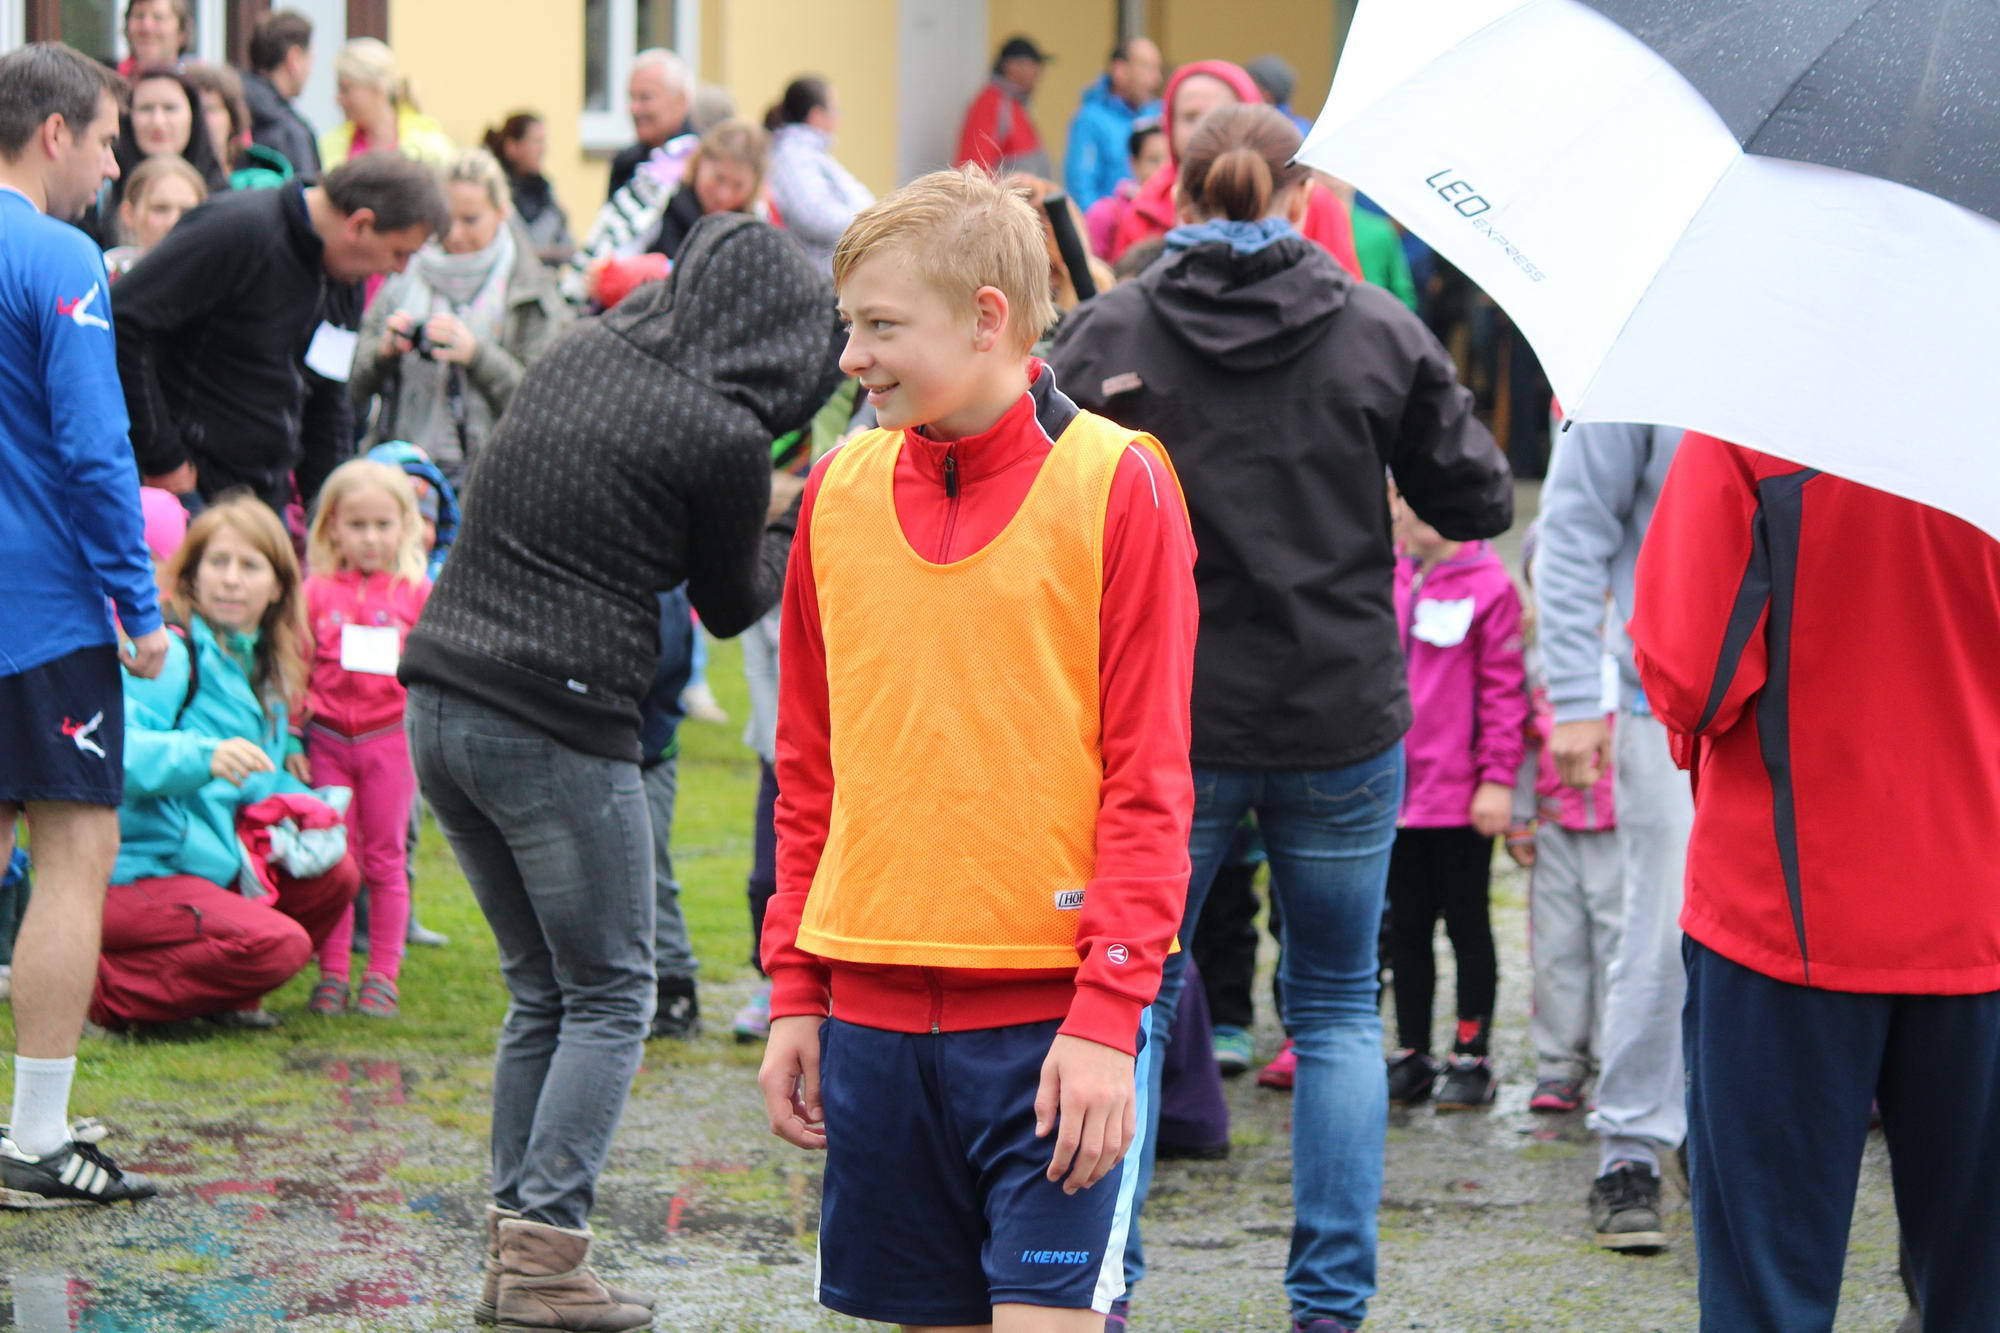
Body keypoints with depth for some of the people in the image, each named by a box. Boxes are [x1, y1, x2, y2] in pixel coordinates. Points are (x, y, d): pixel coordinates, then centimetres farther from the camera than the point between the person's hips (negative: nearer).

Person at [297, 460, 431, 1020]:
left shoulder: (417, 593, 3)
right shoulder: (315, 593, 4)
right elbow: (297, 669, 5)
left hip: (392, 737, -1)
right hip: (328, 737, 1)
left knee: (384, 859, 4)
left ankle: (382, 977, 8)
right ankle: (332, 974, 9)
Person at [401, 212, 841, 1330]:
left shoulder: (577, 357, 10)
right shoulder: (722, 437, -10)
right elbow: (730, 603, 4)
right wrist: (802, 530, 22)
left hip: (441, 697, 7)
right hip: (556, 729, -7)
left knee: (542, 990, 17)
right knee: (612, 998, 4)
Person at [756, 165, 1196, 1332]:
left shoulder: (1115, 484, -6)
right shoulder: (841, 492, 8)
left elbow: (1150, 781, -7)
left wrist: (1108, 1013, -14)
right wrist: (795, 994, 11)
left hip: (1050, 1009, -4)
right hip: (875, 1006, 5)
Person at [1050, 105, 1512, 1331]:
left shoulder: (1108, 334, -4)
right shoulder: (1380, 332, -2)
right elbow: (1480, 503, 2)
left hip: (1166, 720, 0)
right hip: (1342, 722, 1)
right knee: (1339, 1007, 13)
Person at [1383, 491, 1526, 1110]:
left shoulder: (1489, 586, -9)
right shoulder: (1387, 583, 7)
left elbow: (1504, 688, -9)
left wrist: (1497, 778, -12)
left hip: (1460, 795, -5)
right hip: (1393, 791, 5)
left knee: (1466, 923, 5)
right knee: (1406, 925, 11)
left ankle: (1472, 1056, 12)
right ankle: (1411, 1056, 20)